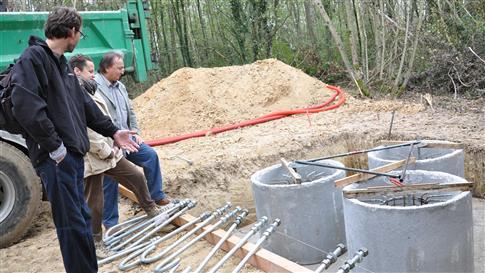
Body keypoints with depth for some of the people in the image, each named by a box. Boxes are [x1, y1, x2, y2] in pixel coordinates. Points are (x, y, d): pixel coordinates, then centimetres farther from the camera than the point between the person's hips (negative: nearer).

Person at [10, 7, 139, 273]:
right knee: (72, 223, -5)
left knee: (81, 218, 16)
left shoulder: (62, 63, 19)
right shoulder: (33, 58, -10)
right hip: (56, 158, -9)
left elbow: (84, 104, 24)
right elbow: (26, 107, -21)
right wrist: (54, 146, -19)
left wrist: (112, 131, 24)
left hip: (74, 153, 9)